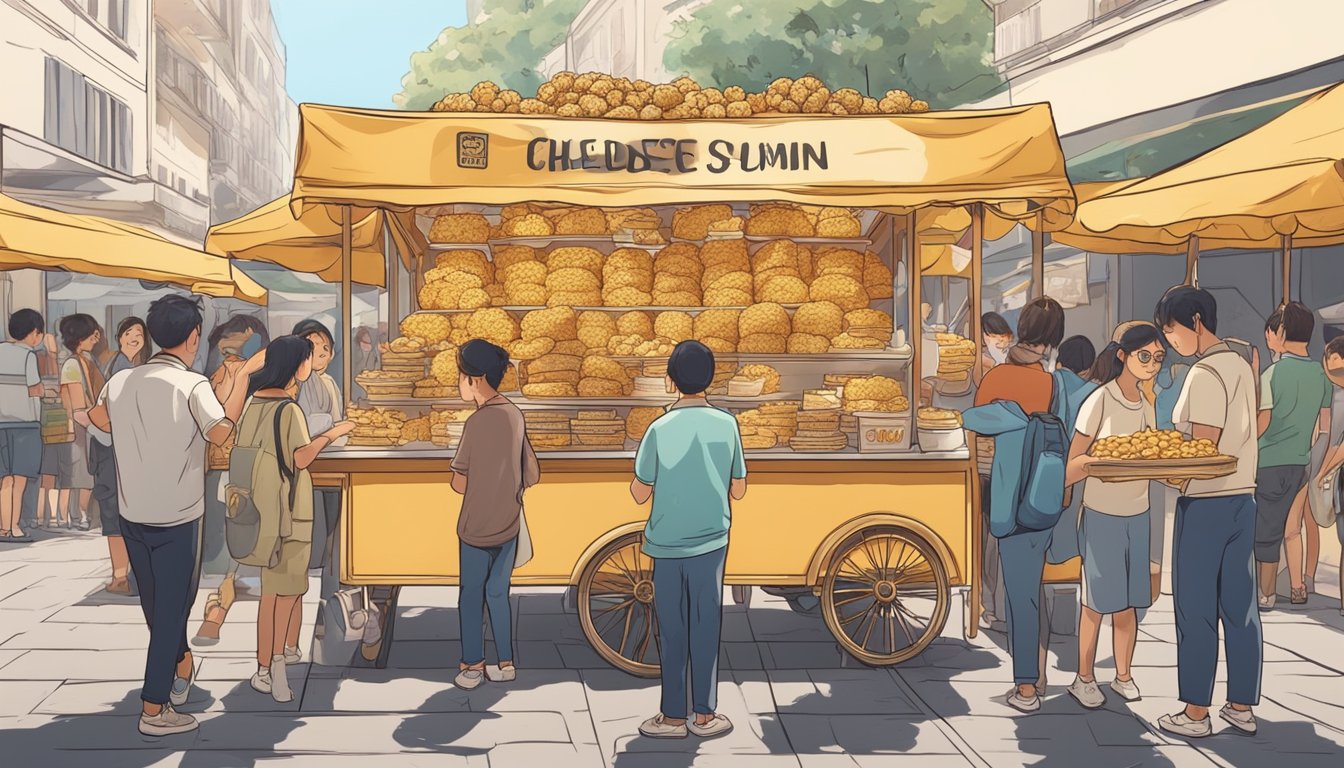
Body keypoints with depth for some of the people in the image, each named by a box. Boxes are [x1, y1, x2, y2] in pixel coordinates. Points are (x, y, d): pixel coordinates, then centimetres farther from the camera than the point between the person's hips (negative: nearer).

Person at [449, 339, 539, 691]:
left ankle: (472, 666, 19)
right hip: (509, 526, 6)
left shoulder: (478, 422, -20)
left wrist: (466, 480, 7)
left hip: (477, 528, -6)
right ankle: (505, 663, 23)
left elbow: (460, 484, -14)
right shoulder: (514, 414, 0)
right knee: (499, 593, 18)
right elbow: (532, 474, 7)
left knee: (471, 596, 10)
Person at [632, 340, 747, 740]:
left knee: (672, 631, 7)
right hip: (712, 541, 2)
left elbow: (640, 493, -6)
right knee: (705, 626, 10)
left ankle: (673, 717, 14)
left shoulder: (660, 429, -12)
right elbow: (738, 490, 3)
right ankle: (704, 714, 17)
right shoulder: (727, 424, -5)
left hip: (668, 543, -2)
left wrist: (637, 477, 13)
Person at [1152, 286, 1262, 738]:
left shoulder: (1204, 374, -15)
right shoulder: (1241, 365, 12)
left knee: (1196, 608, -1)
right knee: (1240, 605, 11)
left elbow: (1203, 449, -19)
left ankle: (1196, 713, 6)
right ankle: (1243, 707, 18)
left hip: (1205, 502, -8)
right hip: (1243, 497, 8)